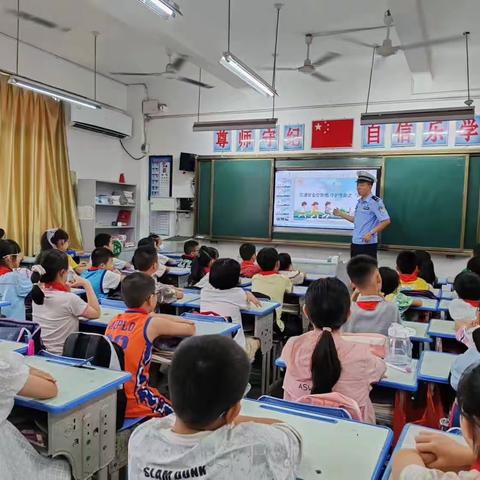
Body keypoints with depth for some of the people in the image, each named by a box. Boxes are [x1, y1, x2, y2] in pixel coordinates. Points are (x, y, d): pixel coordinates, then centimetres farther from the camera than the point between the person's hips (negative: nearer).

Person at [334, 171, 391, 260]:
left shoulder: (375, 201, -14)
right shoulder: (359, 202, 12)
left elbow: (386, 221, -20)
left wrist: (371, 233, -24)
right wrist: (341, 214, 16)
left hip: (368, 244, -8)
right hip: (355, 243, 9)